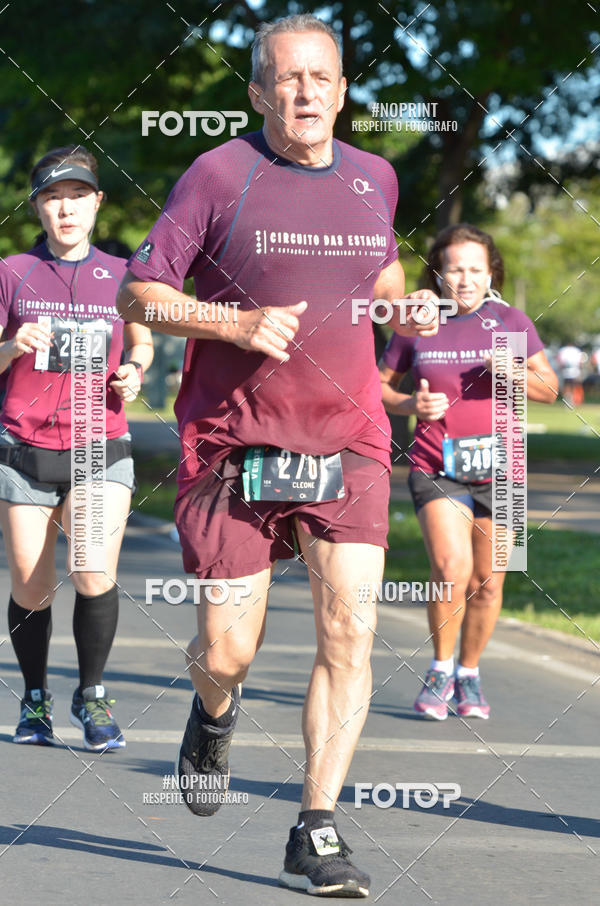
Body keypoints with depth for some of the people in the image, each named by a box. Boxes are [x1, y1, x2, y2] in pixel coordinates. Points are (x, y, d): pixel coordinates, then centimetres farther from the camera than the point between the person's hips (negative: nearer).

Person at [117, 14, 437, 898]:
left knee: (349, 631, -12)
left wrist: (403, 300, 7)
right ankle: (215, 713, 40)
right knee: (227, 652, 2)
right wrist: (237, 323, -20)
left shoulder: (373, 177, 8)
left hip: (347, 445, 3)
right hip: (234, 449, -3)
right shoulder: (219, 175, -6)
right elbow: (138, 295, -6)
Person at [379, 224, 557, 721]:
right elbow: (379, 384, 13)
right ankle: (440, 670, 0)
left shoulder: (510, 322, 2)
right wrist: (410, 405, -8)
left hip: (496, 470, 2)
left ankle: (469, 674, 28)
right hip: (435, 469, -1)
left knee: (487, 582, 7)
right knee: (451, 568, -20)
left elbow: (550, 388, 6)